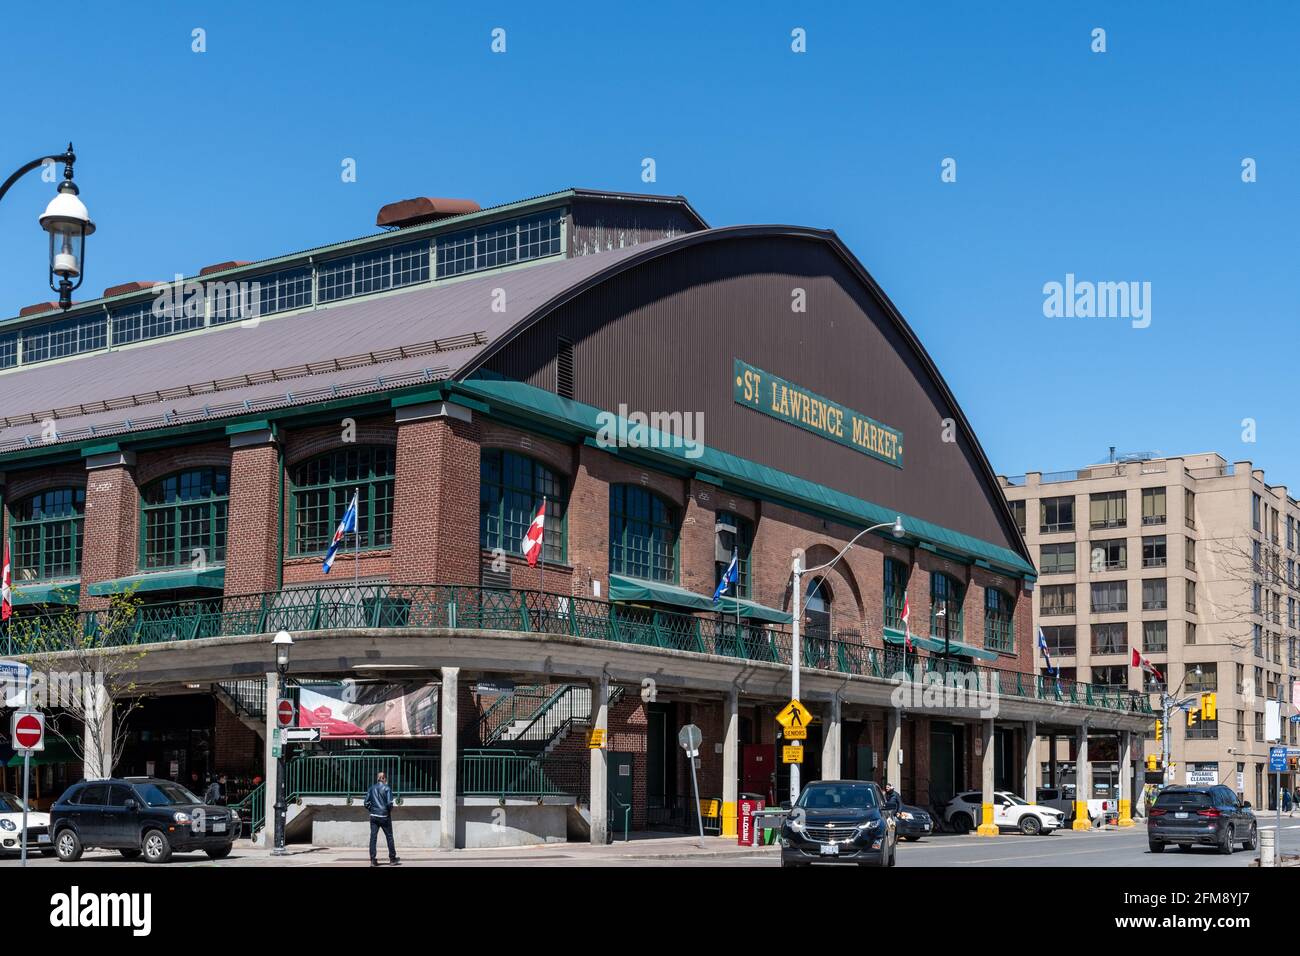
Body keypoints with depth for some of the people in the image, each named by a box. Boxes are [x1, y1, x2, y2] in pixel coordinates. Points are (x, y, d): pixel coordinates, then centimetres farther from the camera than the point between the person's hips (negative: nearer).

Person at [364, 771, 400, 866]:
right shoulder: (387, 788, -6)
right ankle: (392, 858, 17)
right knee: (389, 837, 9)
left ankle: (372, 860, -1)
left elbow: (366, 803, 3)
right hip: (384, 816, -3)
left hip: (373, 816, 3)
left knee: (373, 837, 3)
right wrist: (390, 811, 3)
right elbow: (389, 803, -14)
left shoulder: (372, 788, 5)